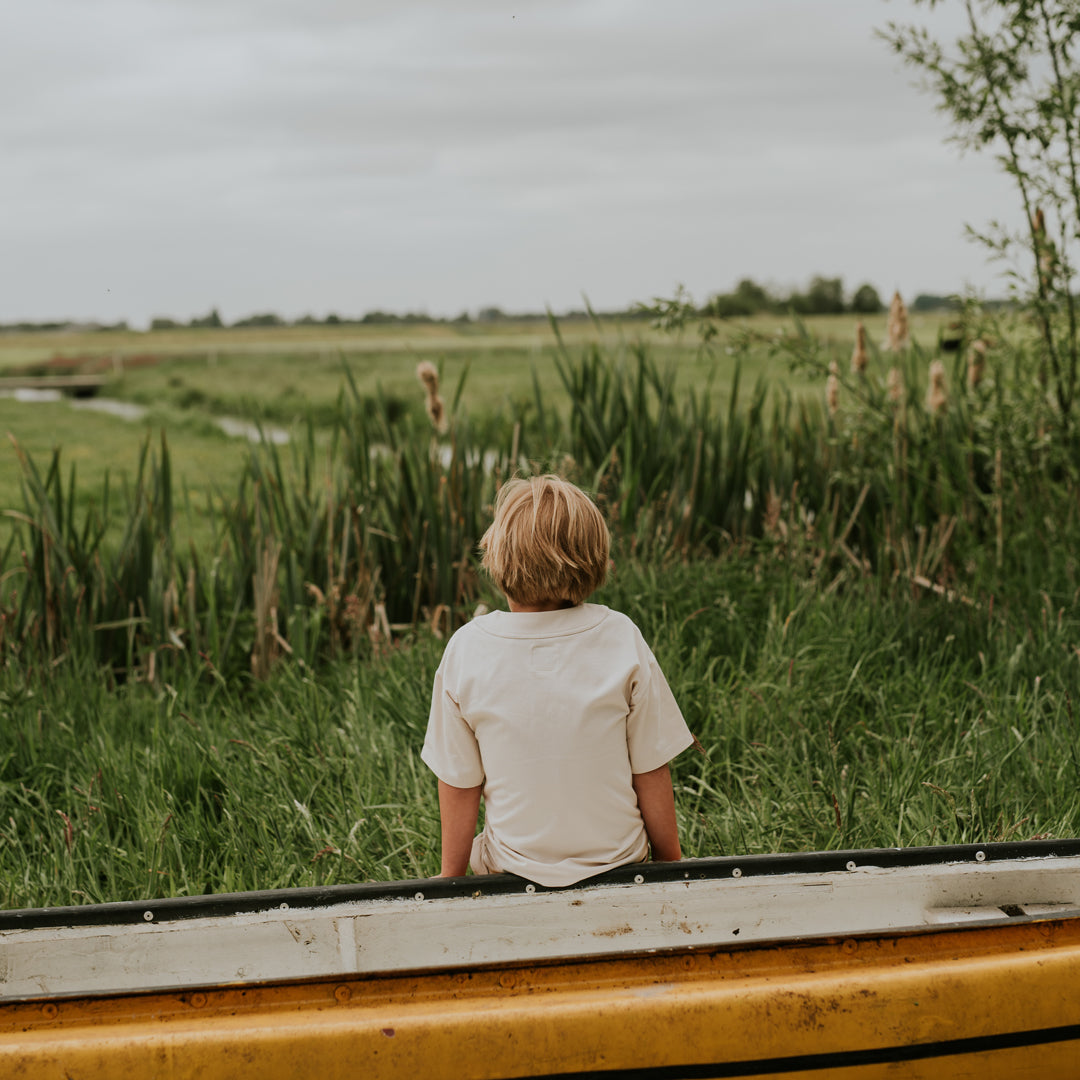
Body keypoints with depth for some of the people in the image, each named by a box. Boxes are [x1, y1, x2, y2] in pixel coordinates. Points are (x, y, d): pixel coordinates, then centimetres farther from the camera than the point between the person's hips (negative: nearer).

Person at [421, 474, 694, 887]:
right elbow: (651, 773, -3)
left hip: (515, 868, 0)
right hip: (619, 864, 0)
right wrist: (671, 861, 11)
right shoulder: (621, 640, -11)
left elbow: (458, 786, -4)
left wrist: (451, 883, 10)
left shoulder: (466, 651, -11)